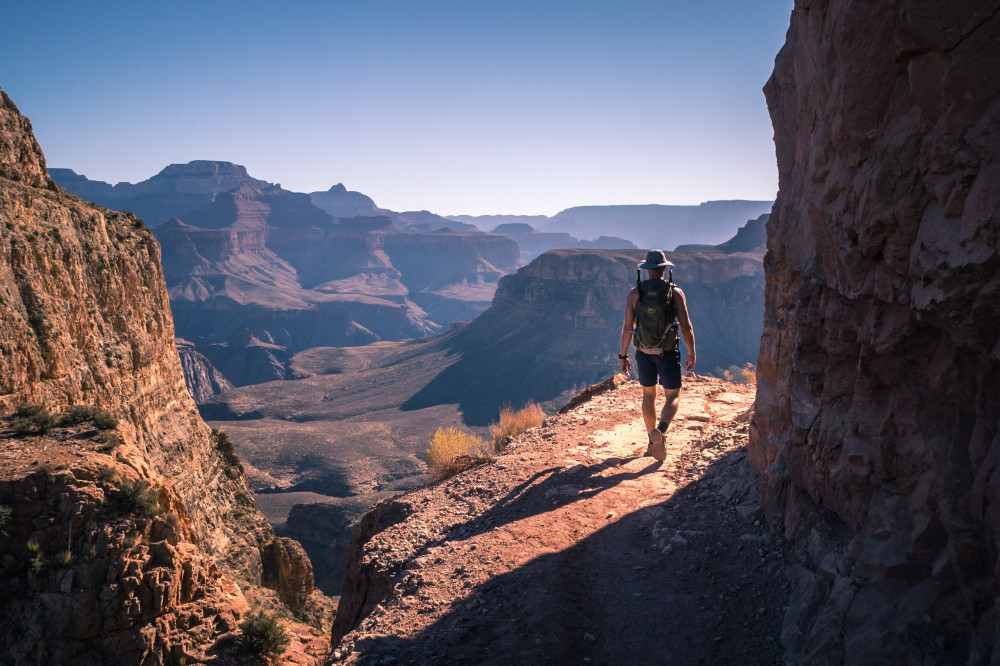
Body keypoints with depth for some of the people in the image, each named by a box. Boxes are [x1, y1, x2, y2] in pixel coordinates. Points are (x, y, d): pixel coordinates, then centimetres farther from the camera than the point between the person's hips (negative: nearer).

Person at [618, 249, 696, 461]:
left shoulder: (634, 293, -4)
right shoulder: (675, 292, -8)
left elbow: (627, 328, -5)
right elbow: (686, 326, -9)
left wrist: (623, 356, 4)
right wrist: (692, 353, 4)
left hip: (643, 352, 2)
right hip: (668, 353, -2)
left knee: (648, 395, 19)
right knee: (673, 397, 7)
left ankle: (653, 443, 25)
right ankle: (660, 432, -22)